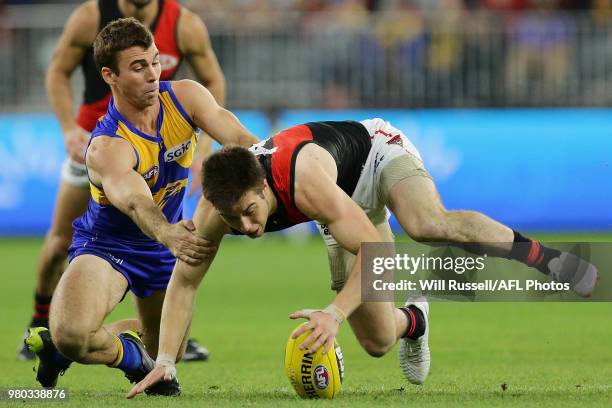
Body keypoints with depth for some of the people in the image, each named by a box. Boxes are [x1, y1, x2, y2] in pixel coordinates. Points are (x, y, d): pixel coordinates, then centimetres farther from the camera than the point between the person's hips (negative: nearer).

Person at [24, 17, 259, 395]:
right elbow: (133, 201, -52)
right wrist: (167, 233, -74)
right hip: (106, 246, -6)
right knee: (71, 334, -34)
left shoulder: (184, 97, -15)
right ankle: (133, 355, 0)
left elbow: (236, 136, -30)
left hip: (162, 250, 6)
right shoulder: (106, 147, -32)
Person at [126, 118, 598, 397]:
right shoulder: (217, 210, -28)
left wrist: (333, 314, -54)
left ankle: (540, 254, -25)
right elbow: (184, 281, -15)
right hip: (350, 199, 6)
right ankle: (413, 320, 39)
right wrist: (165, 361, -24)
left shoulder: (306, 181, -44)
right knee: (377, 341, 2)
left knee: (430, 225, -43)